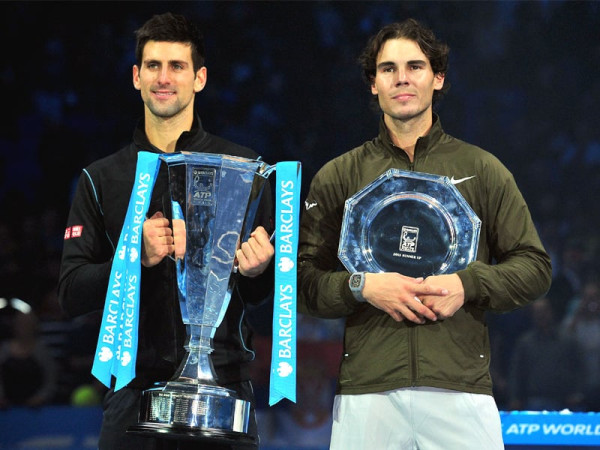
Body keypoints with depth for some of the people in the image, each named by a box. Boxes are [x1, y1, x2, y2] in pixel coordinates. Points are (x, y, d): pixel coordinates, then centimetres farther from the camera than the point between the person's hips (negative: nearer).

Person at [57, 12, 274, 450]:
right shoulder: (101, 179, 10)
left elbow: (263, 294, 8)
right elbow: (72, 293, 4)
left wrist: (256, 269, -16)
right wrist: (137, 258, -13)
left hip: (222, 385, -1)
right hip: (135, 388, 1)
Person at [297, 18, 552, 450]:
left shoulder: (482, 170, 13)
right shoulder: (338, 177, 13)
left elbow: (536, 267, 11)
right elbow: (304, 280, 9)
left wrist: (466, 285, -6)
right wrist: (362, 286, -10)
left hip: (462, 388, 0)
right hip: (366, 389, 0)